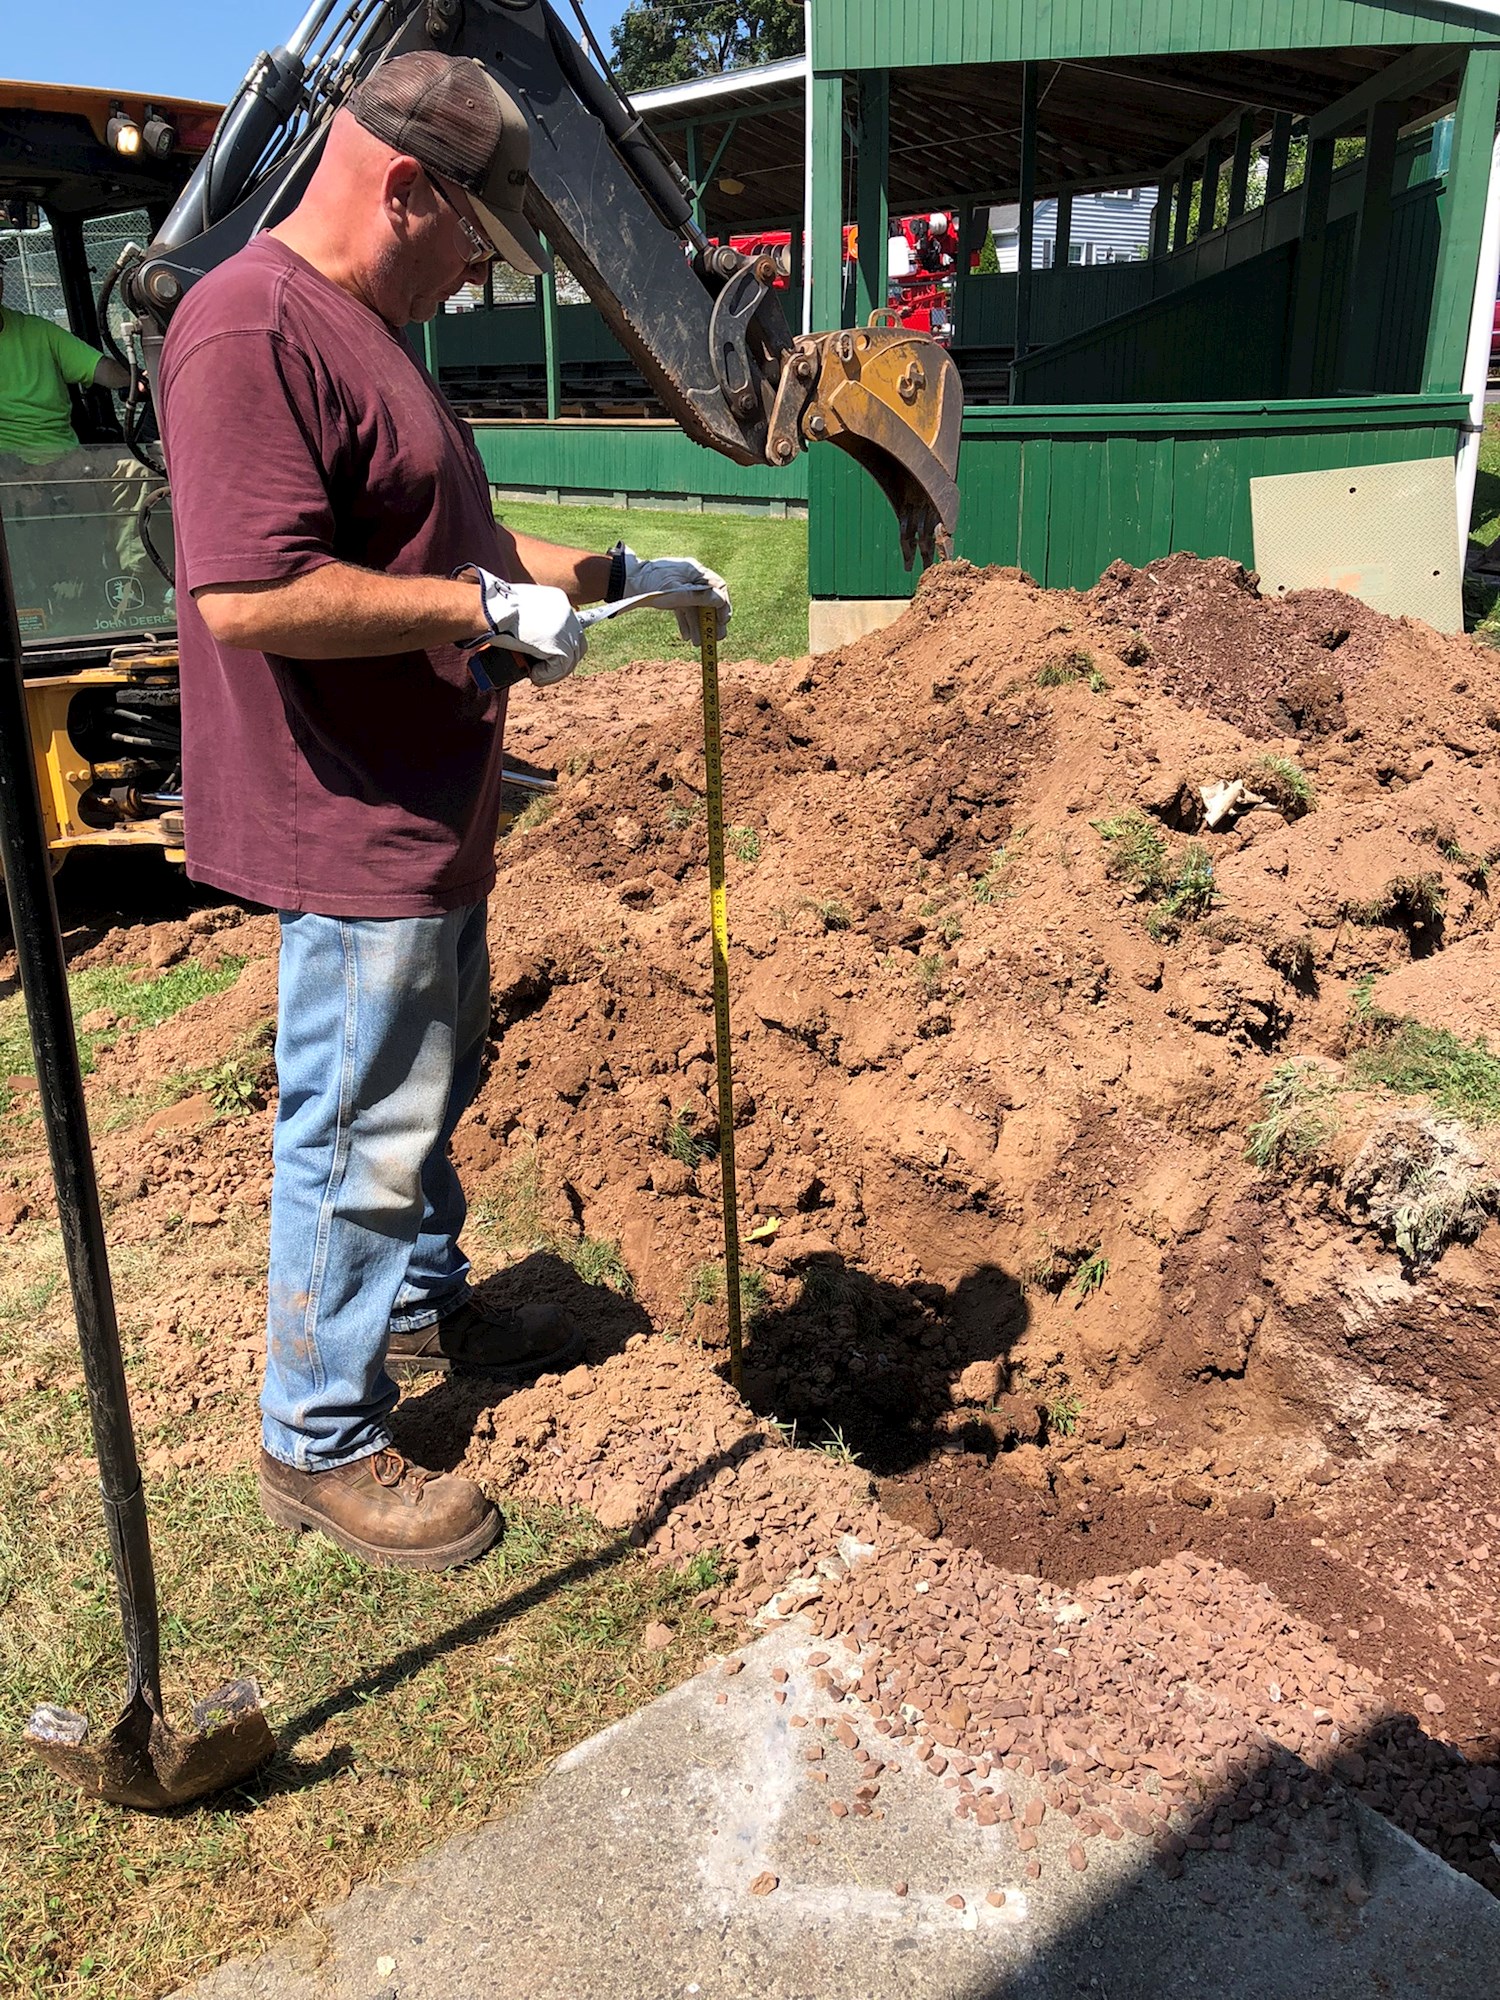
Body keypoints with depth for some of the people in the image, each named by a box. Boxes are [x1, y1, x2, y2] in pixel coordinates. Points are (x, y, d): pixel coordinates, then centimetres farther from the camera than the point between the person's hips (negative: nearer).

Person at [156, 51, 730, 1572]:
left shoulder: (364, 332, 16)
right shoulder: (250, 331, -18)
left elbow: (441, 545, 23)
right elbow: (248, 595, -28)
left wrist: (613, 573, 16)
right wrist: (490, 607, -22)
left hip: (430, 819, 11)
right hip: (350, 833, -11)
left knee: (430, 1089, 24)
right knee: (357, 1140, 0)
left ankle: (425, 1307, 45)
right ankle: (319, 1443, 17)